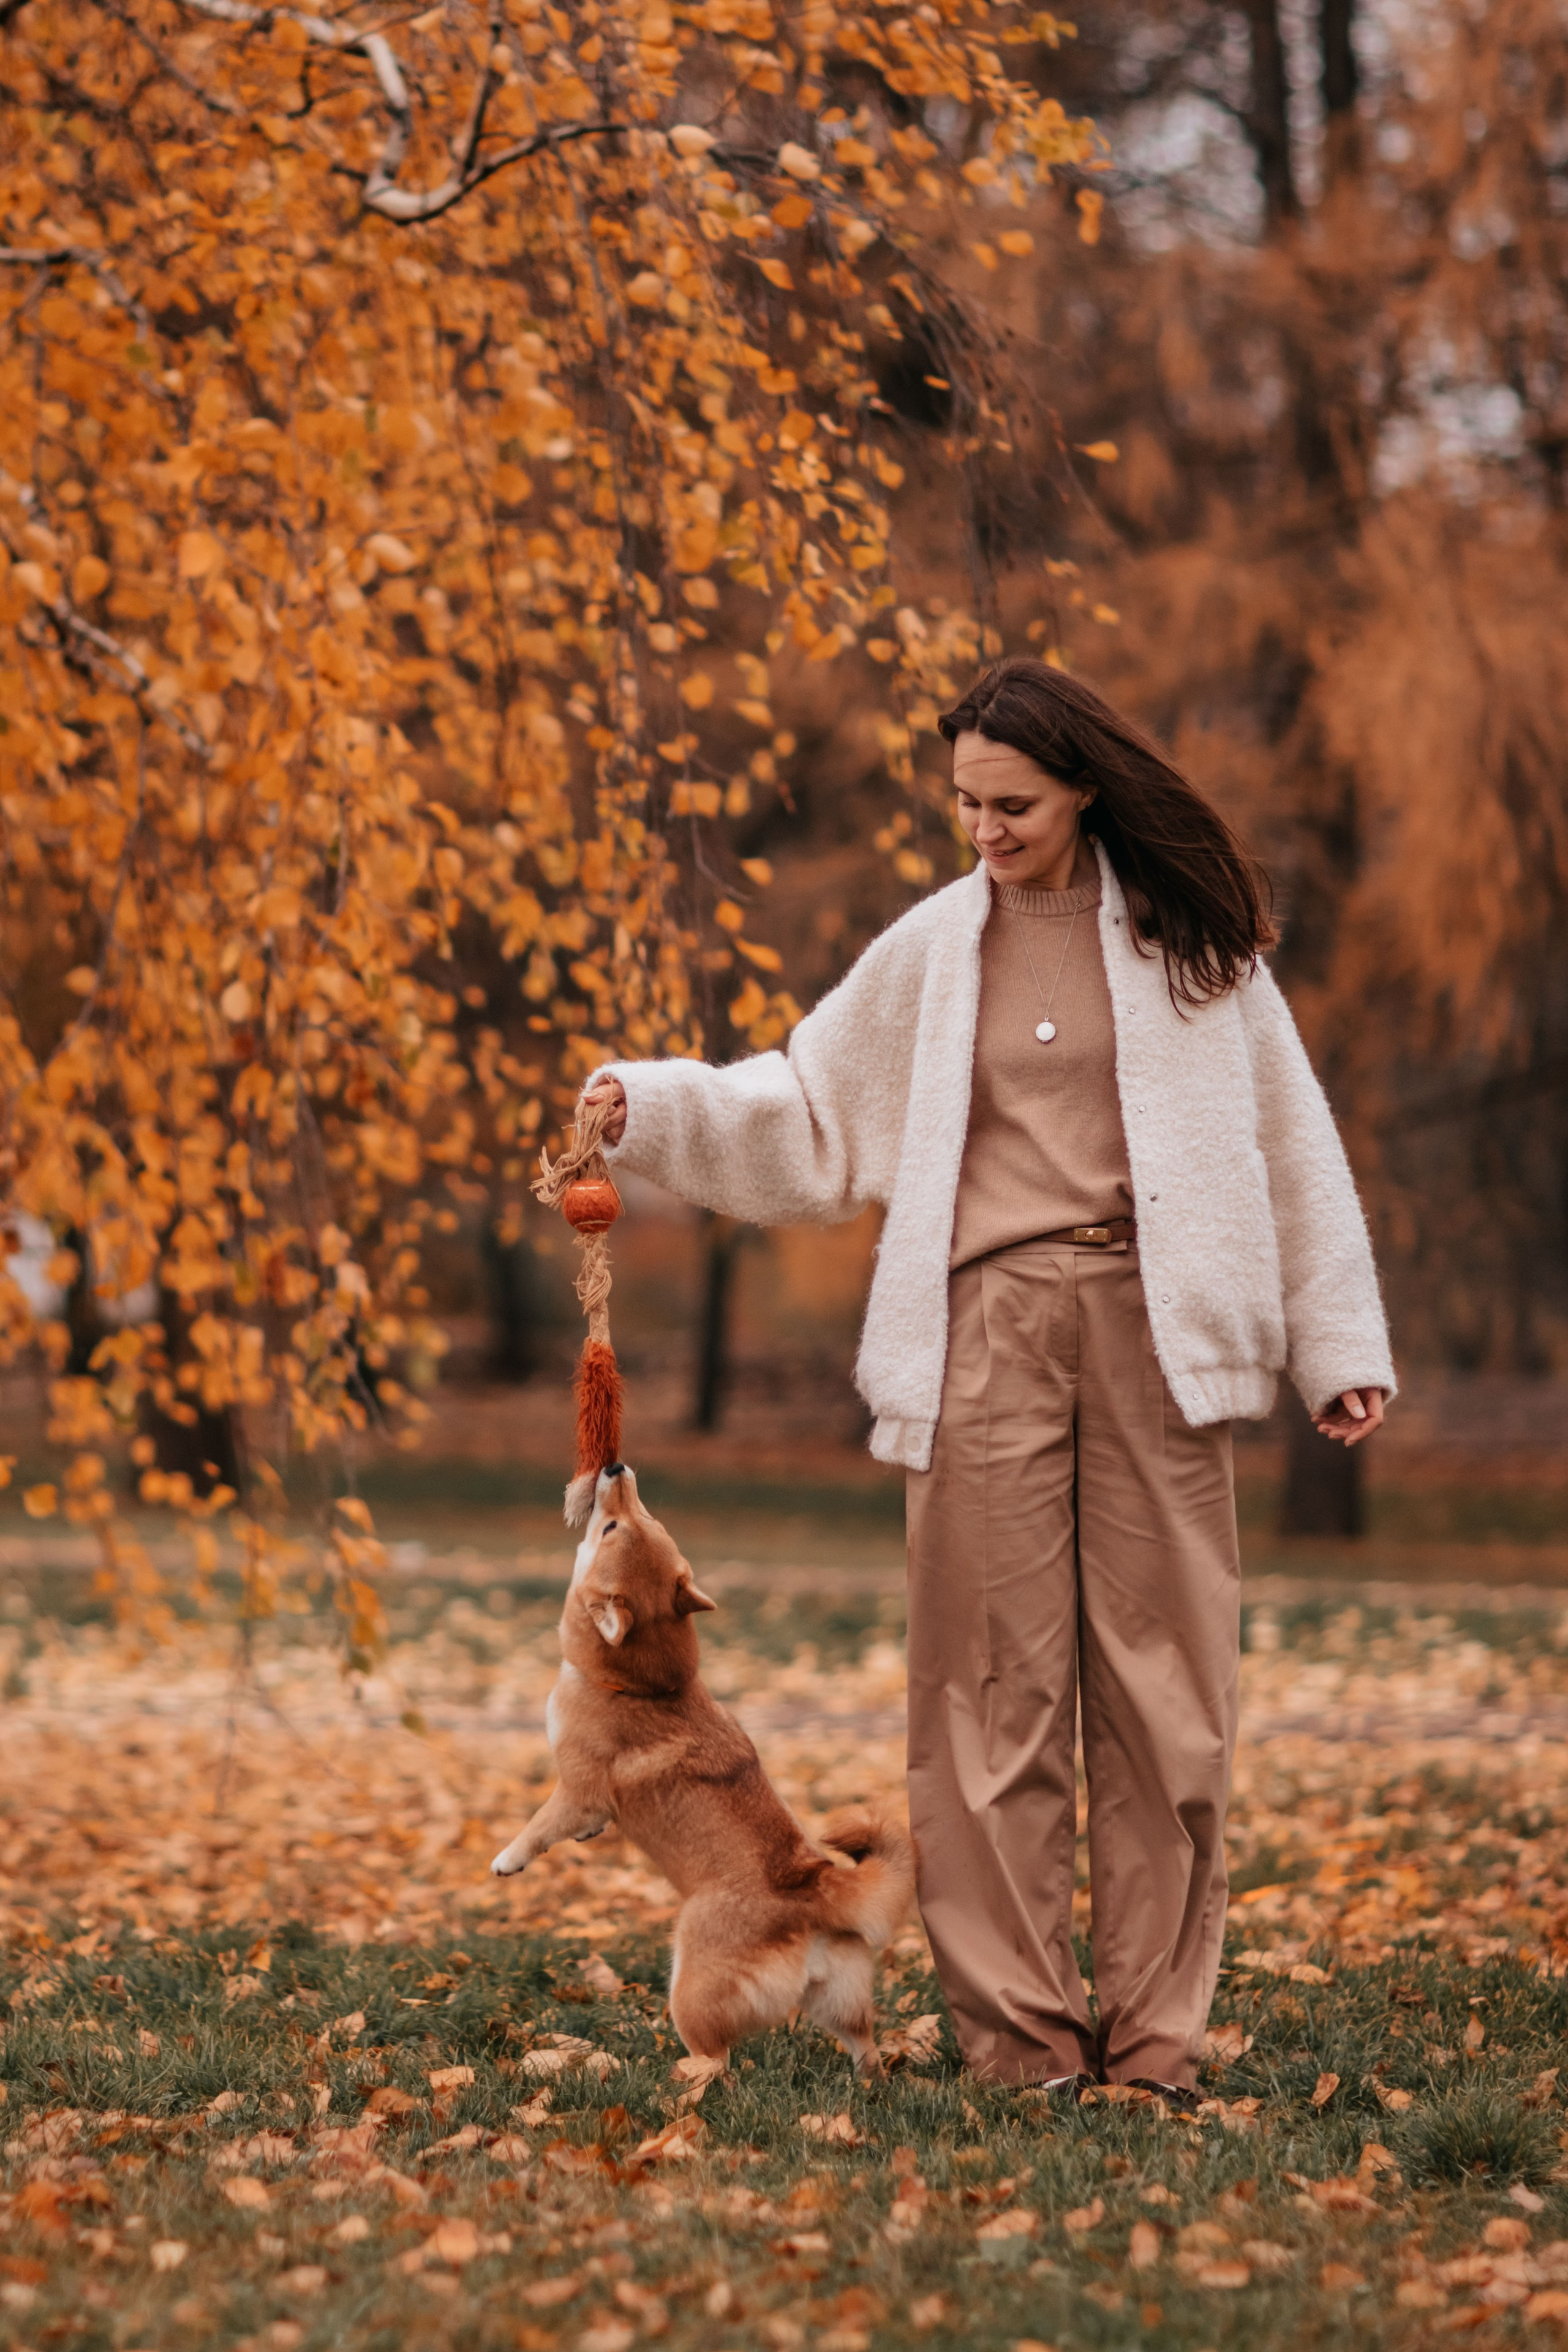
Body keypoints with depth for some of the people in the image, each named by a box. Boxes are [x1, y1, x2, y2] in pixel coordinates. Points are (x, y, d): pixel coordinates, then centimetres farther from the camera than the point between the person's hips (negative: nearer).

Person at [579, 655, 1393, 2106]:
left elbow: (1286, 1140, 9)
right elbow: (811, 1114, 16)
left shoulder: (1186, 936, 6)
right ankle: (1021, 2034, 3)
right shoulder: (934, 950, 9)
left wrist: (1341, 1344, 5)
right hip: (991, 1332, 1)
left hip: (1152, 1327, -1)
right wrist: (660, 1105, 0)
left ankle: (1155, 2031, 7)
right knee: (996, 1684, -3)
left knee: (1164, 1682, 0)